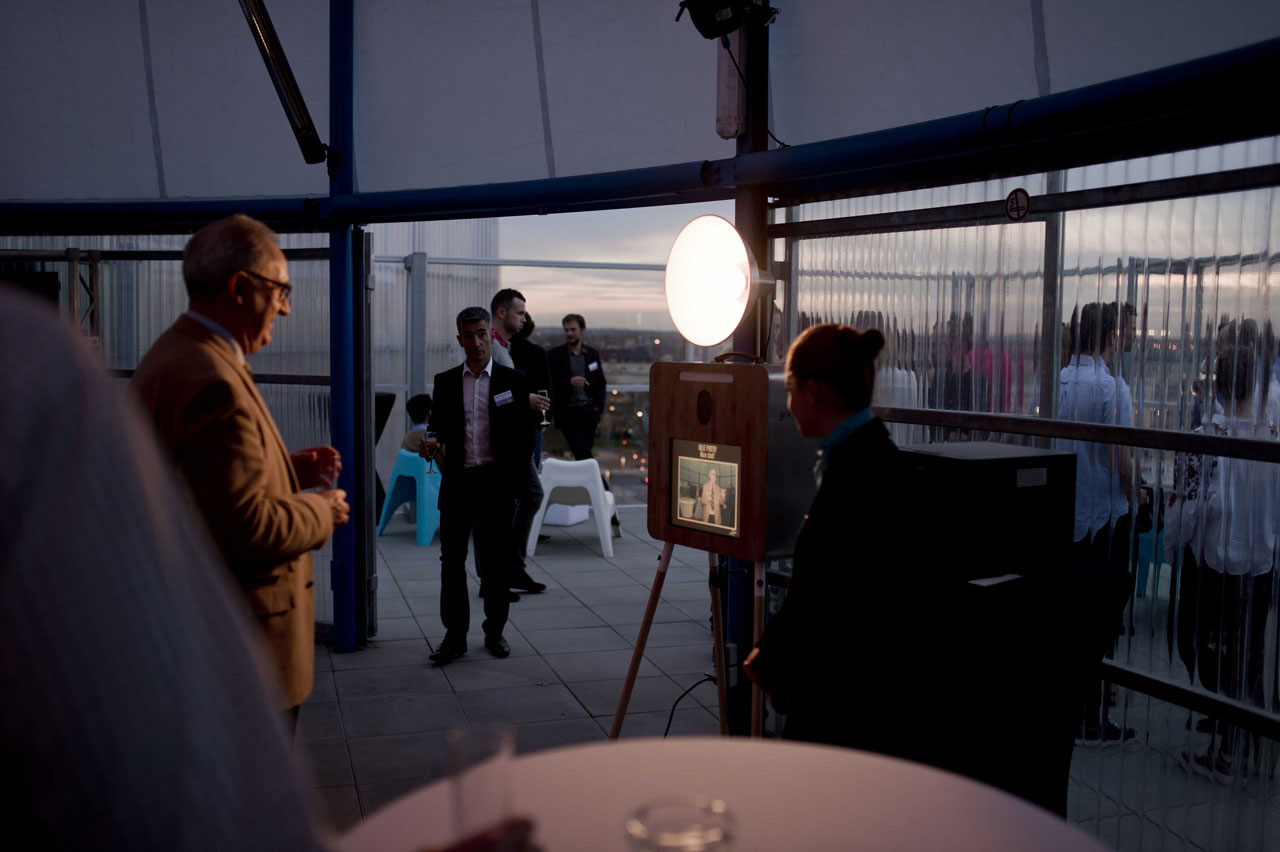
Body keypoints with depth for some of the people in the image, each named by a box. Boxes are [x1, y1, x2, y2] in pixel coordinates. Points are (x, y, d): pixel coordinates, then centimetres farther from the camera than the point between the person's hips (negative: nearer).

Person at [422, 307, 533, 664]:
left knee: (496, 560, 6)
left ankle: (495, 631, 19)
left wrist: (514, 481, -3)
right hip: (457, 481, 2)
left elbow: (524, 435, 2)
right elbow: (439, 427, 14)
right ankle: (455, 635, 9)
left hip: (497, 482, -1)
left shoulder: (512, 380, 3)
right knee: (452, 558, 1)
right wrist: (433, 444, -9)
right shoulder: (446, 381, 9)